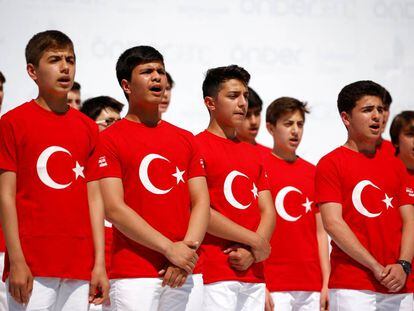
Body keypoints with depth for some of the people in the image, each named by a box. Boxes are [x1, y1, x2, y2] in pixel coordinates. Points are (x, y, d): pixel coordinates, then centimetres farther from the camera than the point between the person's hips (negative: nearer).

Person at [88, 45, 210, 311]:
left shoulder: (186, 139, 16)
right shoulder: (110, 139, 1)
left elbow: (201, 202, 10)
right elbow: (114, 209, -9)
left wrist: (187, 248, -8)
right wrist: (170, 249, -13)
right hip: (133, 275, -4)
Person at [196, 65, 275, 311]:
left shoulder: (253, 154, 20)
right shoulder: (197, 147, -3)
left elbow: (268, 212, 14)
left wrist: (251, 253, -6)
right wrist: (256, 242, -8)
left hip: (254, 275, 6)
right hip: (215, 275, -6)